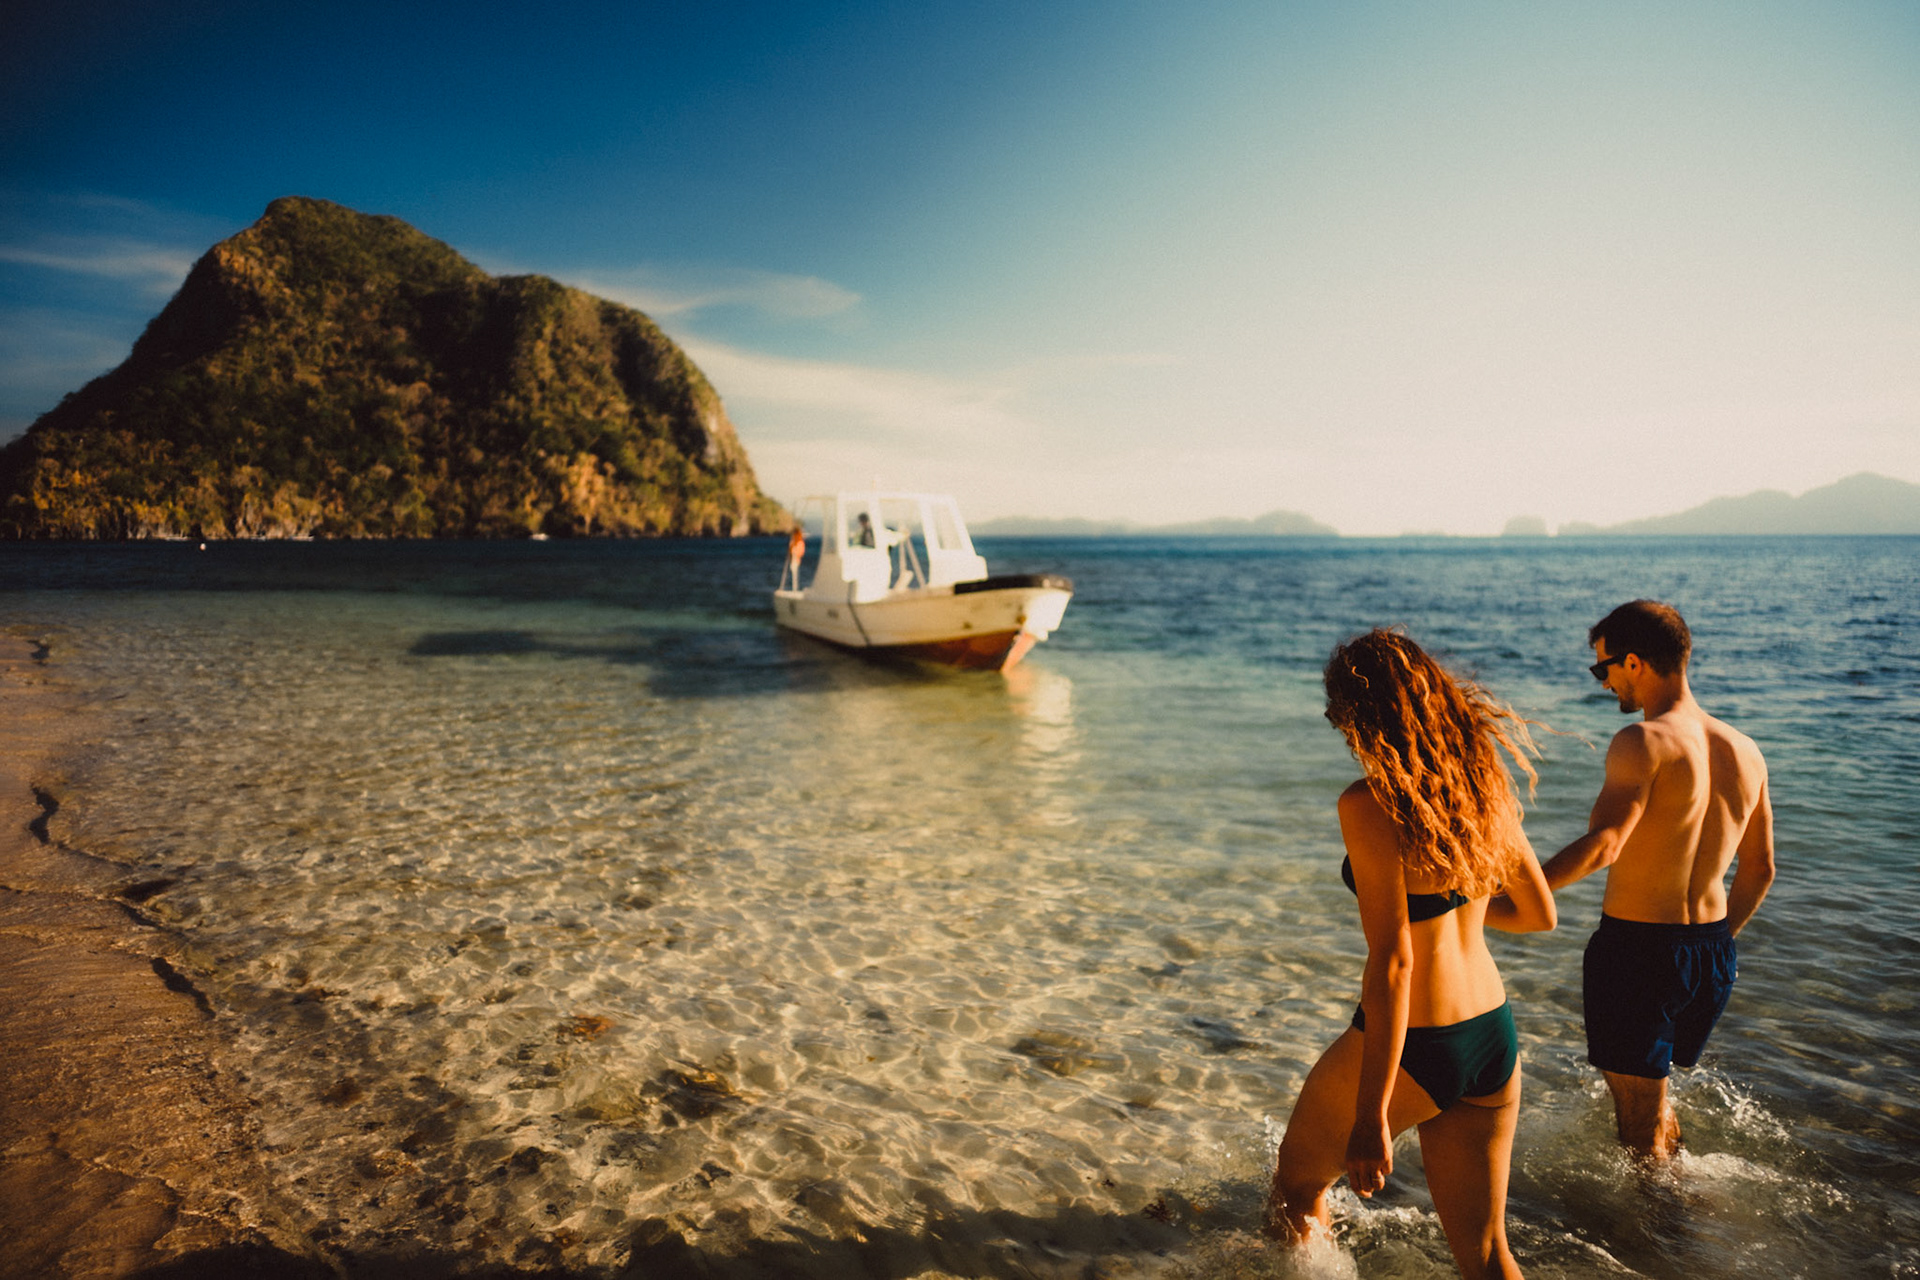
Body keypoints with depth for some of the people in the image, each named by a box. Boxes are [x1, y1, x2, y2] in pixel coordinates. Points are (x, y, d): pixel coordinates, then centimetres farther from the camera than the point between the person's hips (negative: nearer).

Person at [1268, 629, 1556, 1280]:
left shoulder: (1369, 804, -20)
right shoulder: (1484, 785, 1)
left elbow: (1391, 961, -24)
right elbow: (1539, 914, 13)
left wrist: (1371, 1117, -21)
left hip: (1411, 1048, -7)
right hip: (1495, 1039, 7)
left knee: (1298, 1180, 22)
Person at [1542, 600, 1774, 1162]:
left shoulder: (1645, 742, -19)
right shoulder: (1745, 751, 5)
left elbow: (1602, 845, -34)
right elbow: (1760, 870, 14)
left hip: (1636, 949, -8)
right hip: (1713, 953, 8)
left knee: (1641, 1127, 9)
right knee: (1650, 1093, 29)